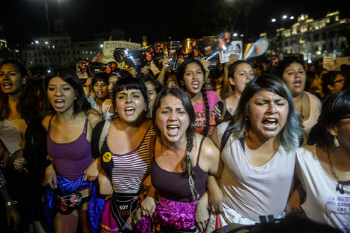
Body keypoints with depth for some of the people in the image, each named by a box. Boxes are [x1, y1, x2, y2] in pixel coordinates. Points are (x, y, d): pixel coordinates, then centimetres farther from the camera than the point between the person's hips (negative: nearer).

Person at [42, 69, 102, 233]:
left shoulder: (92, 119, -20)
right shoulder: (47, 122, -4)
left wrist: (98, 162, -22)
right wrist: (50, 167, -2)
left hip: (88, 189, -4)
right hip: (59, 190, 4)